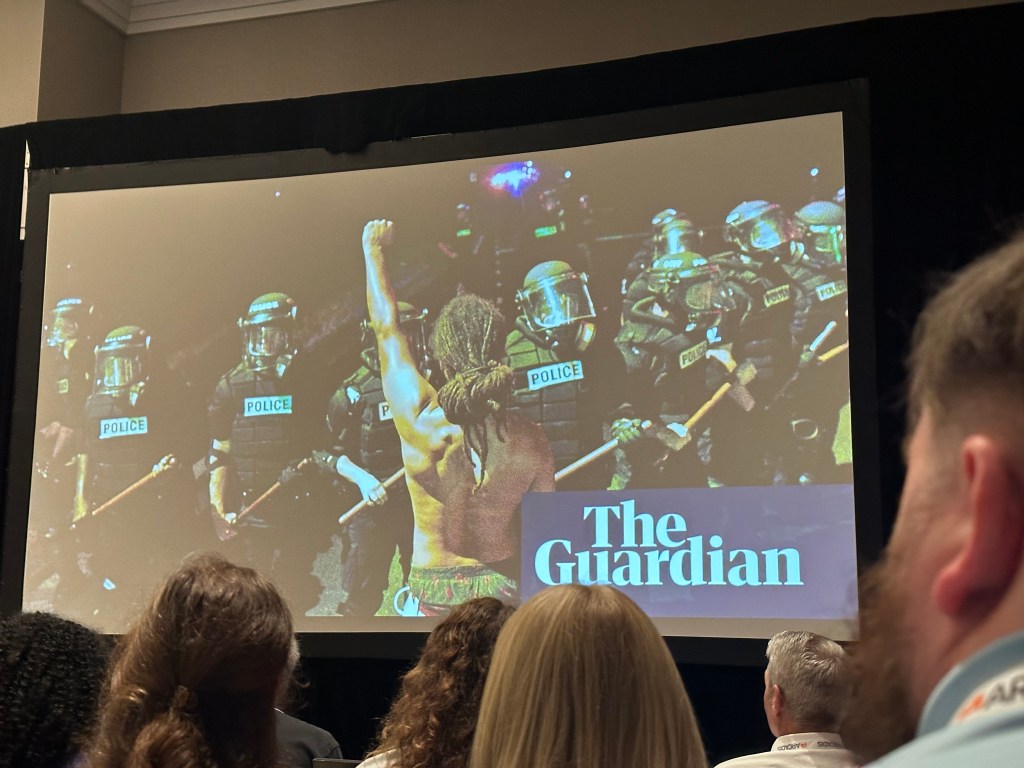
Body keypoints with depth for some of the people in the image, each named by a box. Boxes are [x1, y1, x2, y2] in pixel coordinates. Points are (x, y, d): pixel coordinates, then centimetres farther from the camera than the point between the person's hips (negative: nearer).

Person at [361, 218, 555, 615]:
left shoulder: (419, 418, -16)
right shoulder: (531, 442, -13)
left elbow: (386, 328, -1)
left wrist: (372, 249, 13)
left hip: (433, 592, -1)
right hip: (504, 588, 2)